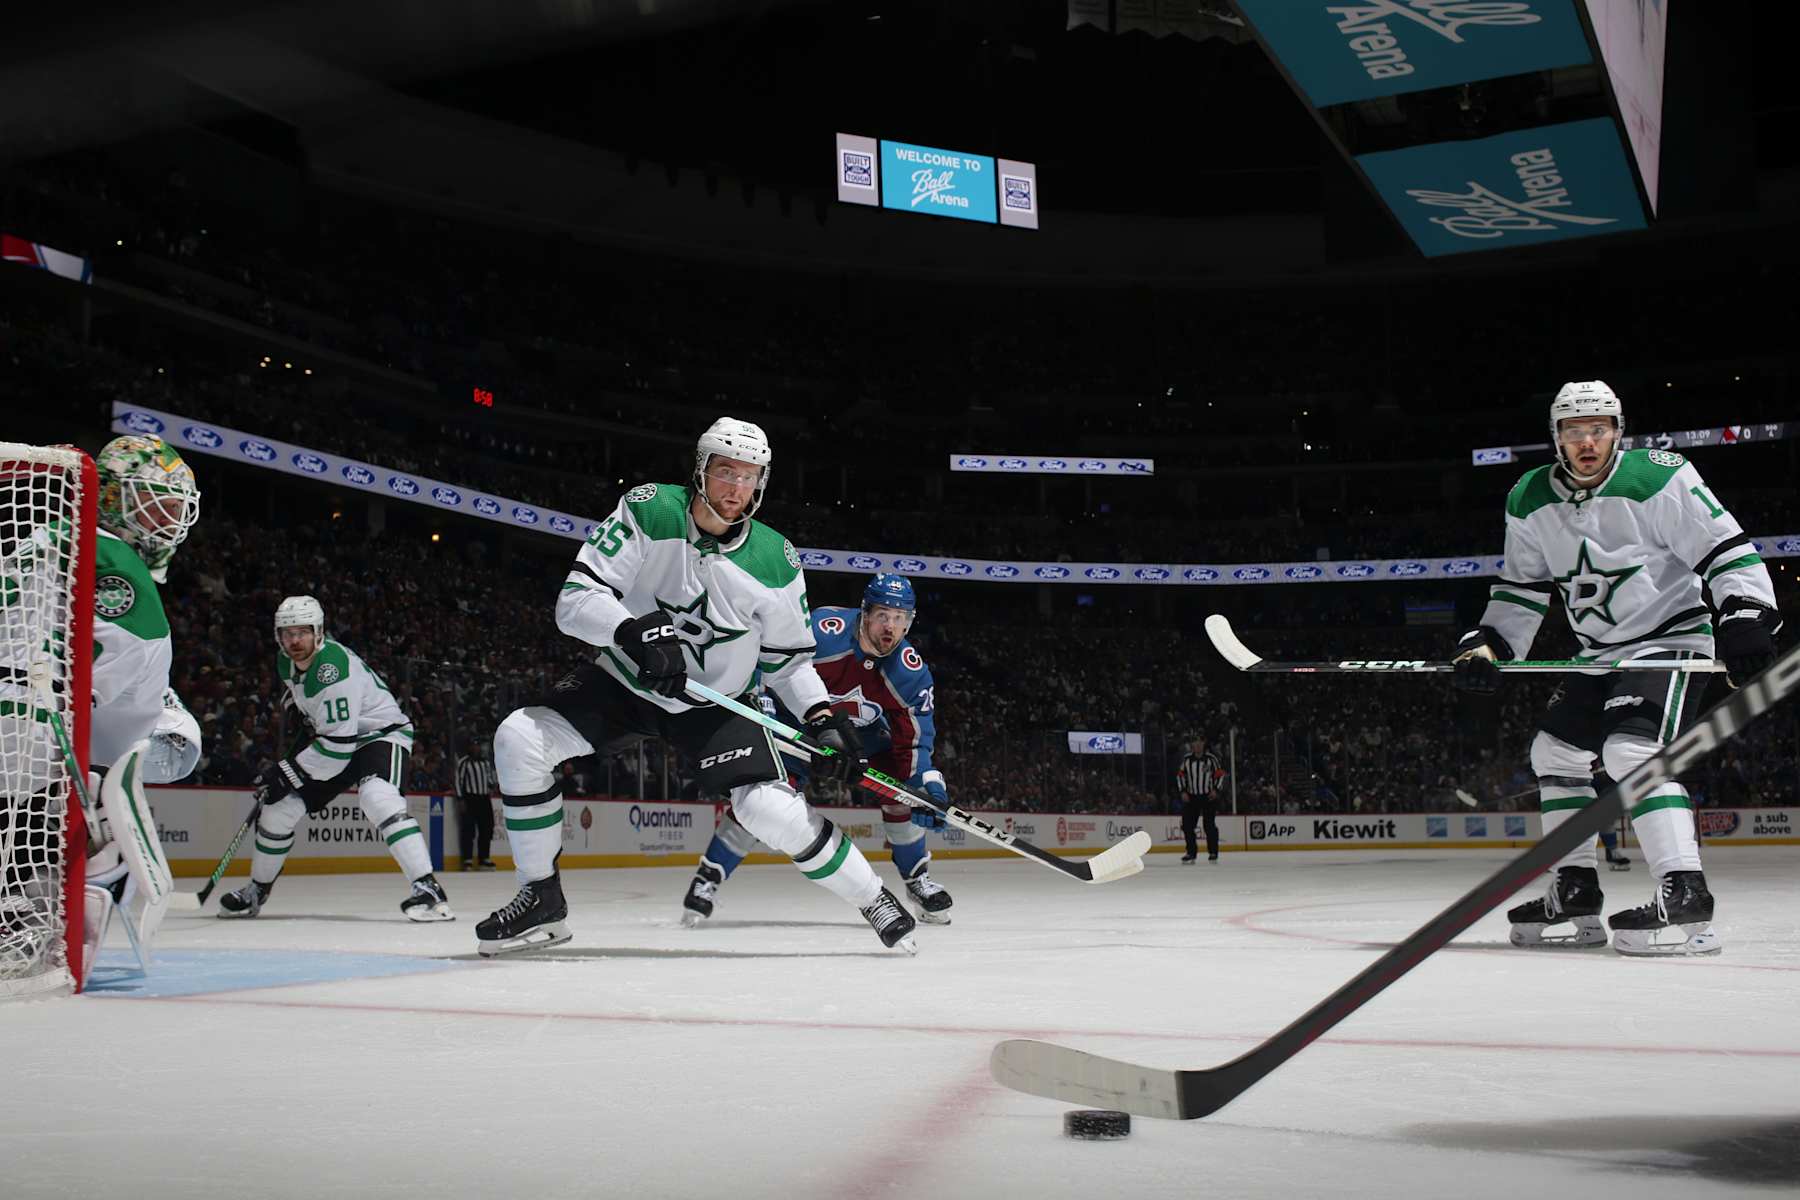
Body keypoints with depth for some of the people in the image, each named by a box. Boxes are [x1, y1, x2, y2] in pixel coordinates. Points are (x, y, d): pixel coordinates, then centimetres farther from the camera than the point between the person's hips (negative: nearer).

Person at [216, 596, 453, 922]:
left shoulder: (334, 668, -31)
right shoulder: (286, 662, -4)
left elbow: (339, 745, -32)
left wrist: (288, 772, -25)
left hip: (382, 733, -9)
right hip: (332, 736, 9)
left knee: (376, 797, -36)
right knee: (281, 805, 6)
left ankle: (428, 890, -40)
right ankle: (256, 890, 28)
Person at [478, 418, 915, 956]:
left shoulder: (775, 561, -14)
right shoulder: (647, 511, -19)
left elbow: (788, 658, -1)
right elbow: (575, 598, -23)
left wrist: (824, 717, -17)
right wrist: (636, 631, -42)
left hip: (715, 705, -1)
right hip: (625, 681, 1)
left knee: (770, 807, -21)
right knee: (520, 738, -18)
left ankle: (874, 900, 2)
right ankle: (542, 899, -3)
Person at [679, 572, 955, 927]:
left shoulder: (912, 675, -23)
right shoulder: (822, 631, -34)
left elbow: (915, 741, -17)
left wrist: (929, 785, -30)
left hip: (863, 728, 4)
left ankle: (917, 878, 10)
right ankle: (708, 877, -8)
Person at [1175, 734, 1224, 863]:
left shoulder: (1211, 758, -5)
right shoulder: (1186, 758, 2)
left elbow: (1220, 774, 0)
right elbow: (1180, 775, 8)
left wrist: (1215, 790, -11)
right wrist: (1183, 791, -1)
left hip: (1209, 796, -3)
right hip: (1191, 797, 3)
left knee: (1209, 825, -7)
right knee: (1187, 825, -2)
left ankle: (1213, 853, 3)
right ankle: (1191, 852, 9)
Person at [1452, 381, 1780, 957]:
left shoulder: (1659, 479, -16)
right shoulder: (1530, 501, 2)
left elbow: (1726, 549, -16)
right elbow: (1522, 586, 12)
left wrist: (1746, 614, -30)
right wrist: (1488, 644, 0)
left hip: (1670, 636, -8)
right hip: (1599, 653, 8)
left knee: (1632, 749, -26)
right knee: (1554, 750, 9)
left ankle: (1684, 898, -29)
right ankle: (1575, 894, 19)